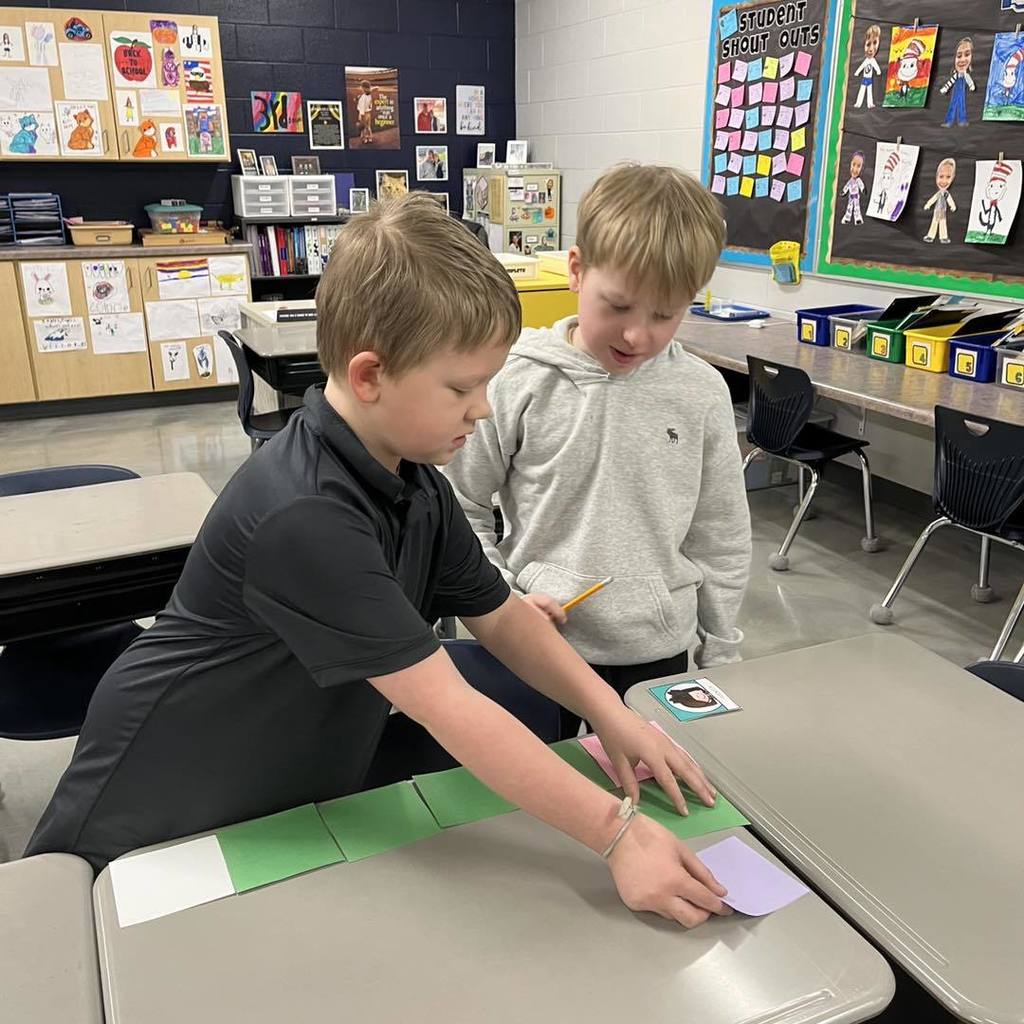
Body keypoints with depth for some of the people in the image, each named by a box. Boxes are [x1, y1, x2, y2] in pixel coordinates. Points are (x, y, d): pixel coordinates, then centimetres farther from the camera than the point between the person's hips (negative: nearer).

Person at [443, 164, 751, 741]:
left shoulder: (702, 394, -5)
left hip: (658, 654, 2)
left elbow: (721, 539, 3)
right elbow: (460, 508, 0)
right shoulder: (520, 384, -11)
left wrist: (720, 662, 7)